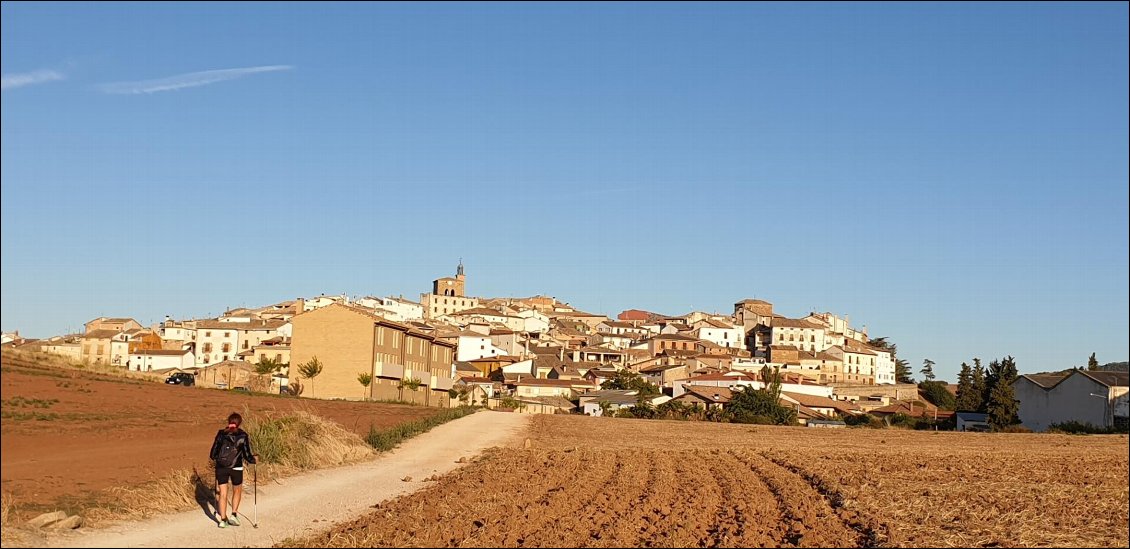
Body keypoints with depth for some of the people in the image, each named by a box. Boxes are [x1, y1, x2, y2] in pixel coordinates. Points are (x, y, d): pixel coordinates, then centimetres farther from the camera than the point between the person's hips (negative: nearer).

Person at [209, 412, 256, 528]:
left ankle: (223, 519, 4)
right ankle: (233, 514, 9)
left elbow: (213, 454, 2)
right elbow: (247, 455, -7)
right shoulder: (243, 436, -6)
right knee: (237, 491, 20)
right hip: (236, 468, -1)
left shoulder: (221, 434, 0)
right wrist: (253, 460, 14)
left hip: (221, 467, 1)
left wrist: (217, 458, 24)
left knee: (223, 494, 7)